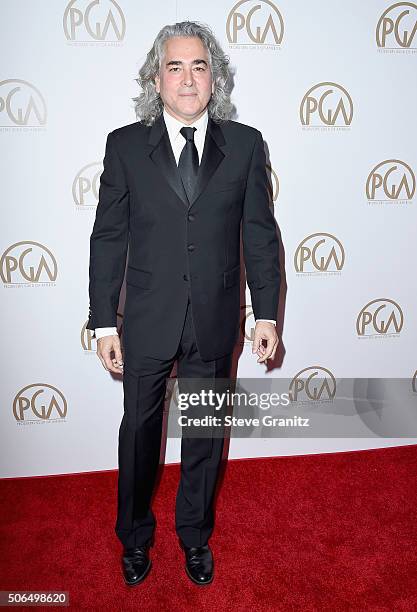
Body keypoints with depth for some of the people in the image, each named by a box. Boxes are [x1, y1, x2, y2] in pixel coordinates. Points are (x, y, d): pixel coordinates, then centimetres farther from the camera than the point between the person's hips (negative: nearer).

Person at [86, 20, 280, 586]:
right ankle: (135, 535, 42)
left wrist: (267, 315, -1)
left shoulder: (245, 144, 1)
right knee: (139, 431, 14)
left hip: (216, 322, 1)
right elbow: (108, 238, -1)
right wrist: (104, 323, -4)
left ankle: (195, 533, 42)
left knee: (206, 433, 16)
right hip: (147, 322, 0)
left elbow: (260, 235, 2)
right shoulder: (125, 145, -1)